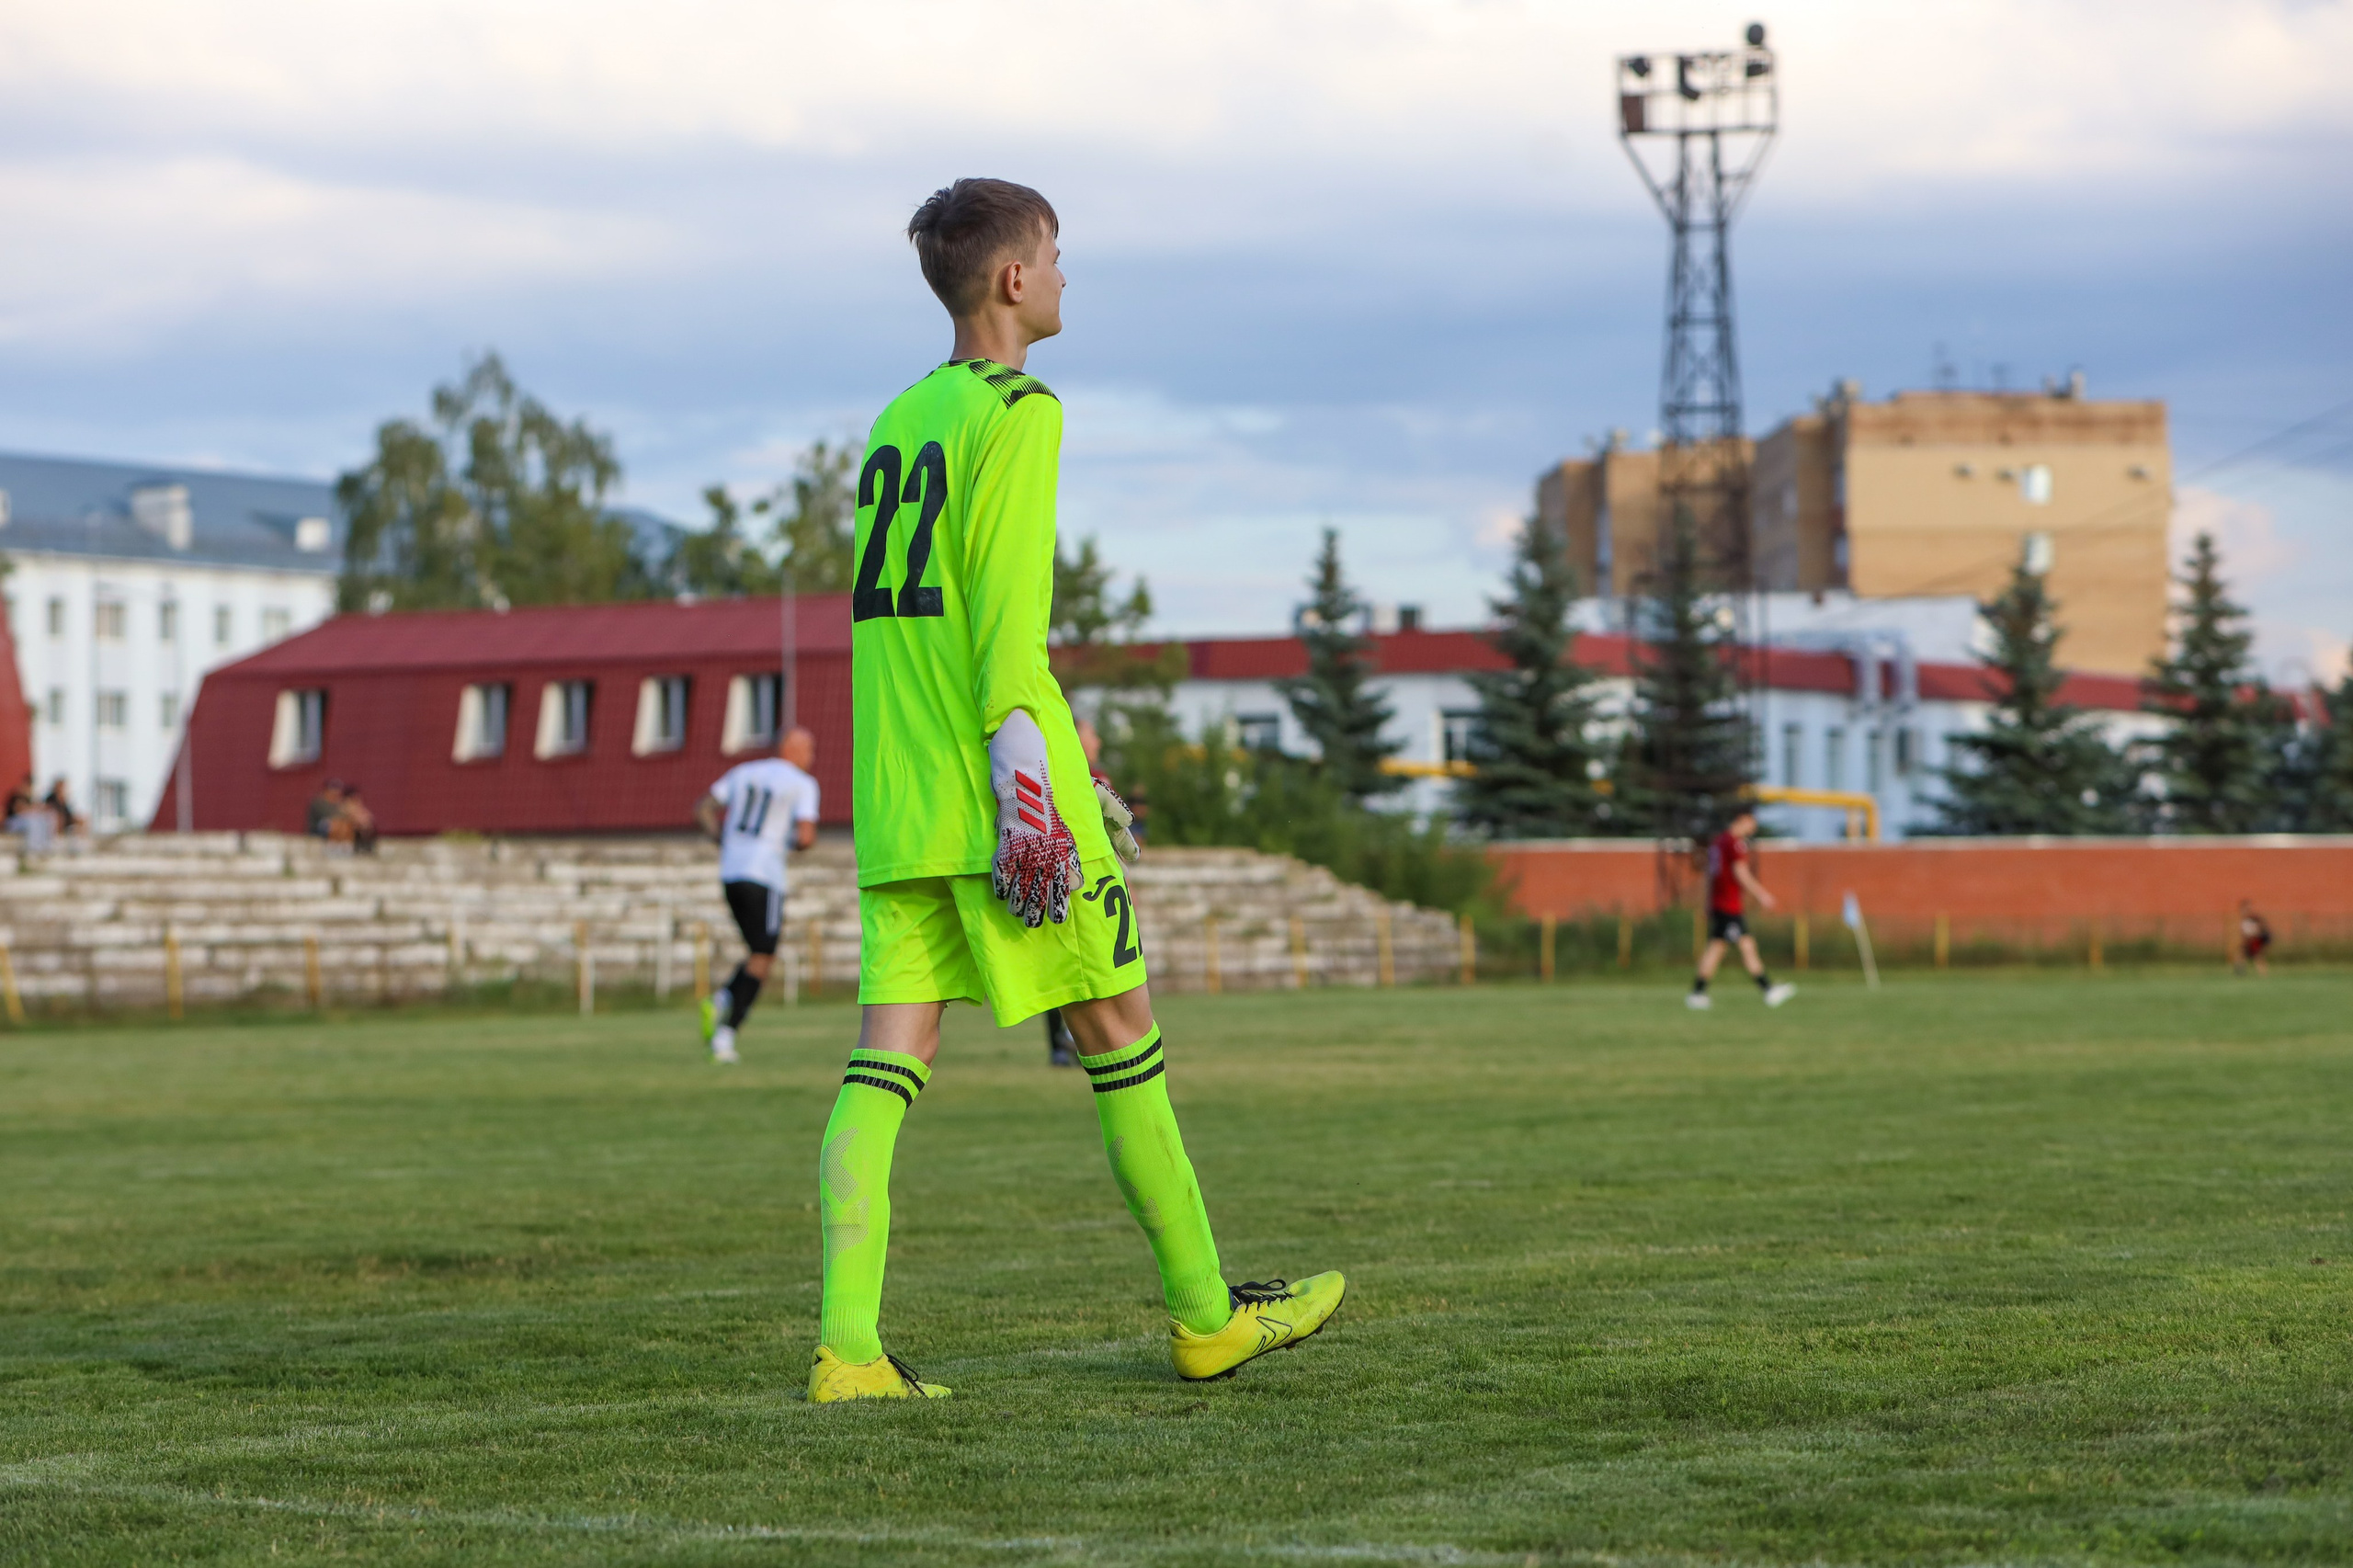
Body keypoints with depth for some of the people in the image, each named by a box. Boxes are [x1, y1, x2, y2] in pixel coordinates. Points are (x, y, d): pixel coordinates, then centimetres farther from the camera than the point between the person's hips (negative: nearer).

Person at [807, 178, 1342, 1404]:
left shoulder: (899, 419, 19)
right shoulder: (1017, 412, -6)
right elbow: (1006, 612, -15)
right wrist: (1026, 770, -18)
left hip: (894, 800, 7)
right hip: (990, 796, -7)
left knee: (887, 1058, -1)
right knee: (1119, 1034, 5)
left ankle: (847, 1347, -12)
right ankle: (1205, 1316, 15)